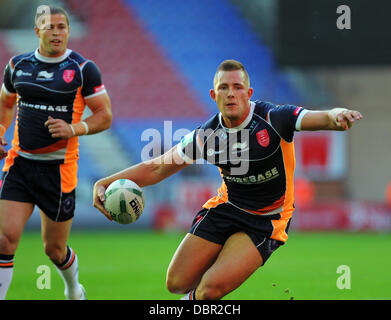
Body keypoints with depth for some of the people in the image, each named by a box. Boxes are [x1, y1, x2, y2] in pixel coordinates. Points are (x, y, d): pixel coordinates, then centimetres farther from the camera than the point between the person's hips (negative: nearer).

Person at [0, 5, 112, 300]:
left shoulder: (83, 69, -4)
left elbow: (104, 116, -1)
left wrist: (74, 129, -18)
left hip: (59, 168, -2)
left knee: (55, 249, 11)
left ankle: (74, 291, 42)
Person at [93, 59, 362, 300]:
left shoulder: (273, 118, -20)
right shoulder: (206, 135, -8)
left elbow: (321, 118, -33)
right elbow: (157, 169, -1)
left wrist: (335, 116, -59)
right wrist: (105, 184, -13)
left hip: (266, 221, -4)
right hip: (226, 208, 4)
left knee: (212, 287, -21)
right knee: (177, 283, -2)